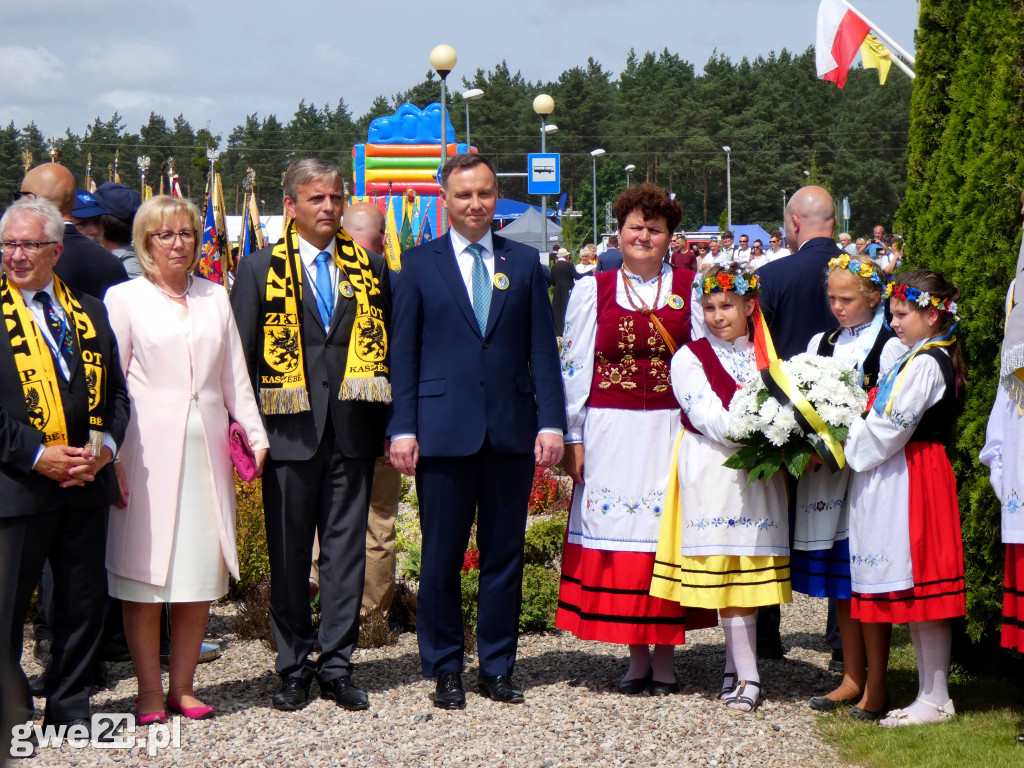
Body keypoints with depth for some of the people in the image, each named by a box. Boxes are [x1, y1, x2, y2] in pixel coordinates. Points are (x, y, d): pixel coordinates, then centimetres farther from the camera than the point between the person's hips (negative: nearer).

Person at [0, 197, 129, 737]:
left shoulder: (90, 313, 12)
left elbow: (114, 389, 13)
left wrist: (106, 445, -4)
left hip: (84, 484, 5)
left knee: (84, 601, 10)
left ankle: (70, 708, 24)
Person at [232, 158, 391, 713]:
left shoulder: (370, 268, 11)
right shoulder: (260, 269, 5)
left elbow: (388, 350, 11)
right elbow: (239, 356, 4)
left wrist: (391, 425, 3)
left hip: (352, 434, 2)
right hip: (289, 433, -1)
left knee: (346, 552, 4)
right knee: (288, 556, 5)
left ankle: (336, 667, 13)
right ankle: (294, 670, 15)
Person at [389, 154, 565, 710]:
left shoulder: (524, 263, 11)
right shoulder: (419, 263, 6)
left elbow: (543, 350, 9)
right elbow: (403, 352, 4)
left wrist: (551, 422, -1)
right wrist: (402, 428, -5)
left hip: (512, 432, 2)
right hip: (444, 429, -2)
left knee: (505, 555, 7)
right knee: (441, 558, 2)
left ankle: (498, 667, 17)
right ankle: (444, 670, 14)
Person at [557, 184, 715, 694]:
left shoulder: (691, 287, 6)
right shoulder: (593, 290, 6)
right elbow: (573, 366, 6)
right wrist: (574, 438, 1)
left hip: (671, 431, 0)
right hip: (611, 434, 0)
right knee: (618, 534, 1)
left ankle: (664, 655, 10)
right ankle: (637, 656, 11)